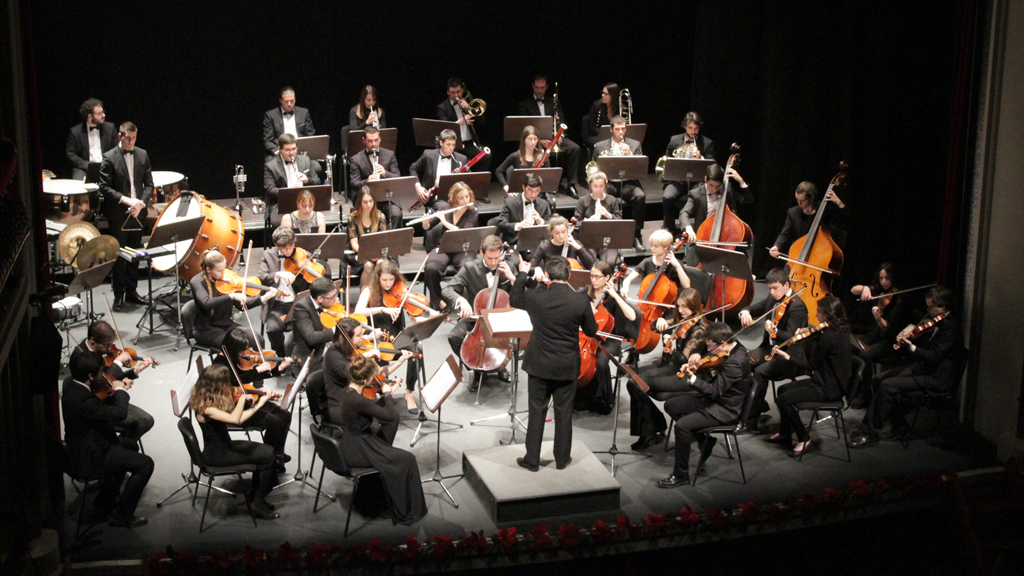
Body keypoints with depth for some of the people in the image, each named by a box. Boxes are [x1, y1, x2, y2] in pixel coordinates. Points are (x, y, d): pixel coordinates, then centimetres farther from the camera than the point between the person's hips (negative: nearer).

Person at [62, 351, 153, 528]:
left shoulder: (70, 384, -4)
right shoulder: (82, 400, -35)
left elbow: (100, 408, 10)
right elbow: (120, 413, -33)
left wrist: (117, 392, -5)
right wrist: (120, 391, -16)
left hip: (81, 446, 10)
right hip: (90, 457, -10)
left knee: (130, 446, 29)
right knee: (145, 464, -10)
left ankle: (105, 499, 37)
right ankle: (121, 516, 2)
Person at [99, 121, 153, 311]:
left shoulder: (142, 155, 6)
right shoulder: (110, 157, -6)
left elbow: (149, 184, 8)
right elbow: (104, 188, -10)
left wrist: (141, 203, -8)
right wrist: (126, 200, -20)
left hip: (137, 212, 4)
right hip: (118, 214, -4)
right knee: (119, 256, 1)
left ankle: (132, 292, 21)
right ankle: (119, 295, 9)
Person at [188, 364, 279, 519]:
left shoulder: (213, 399, 1)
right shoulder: (205, 407, -27)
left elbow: (238, 418, 5)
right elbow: (235, 419, -40)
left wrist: (259, 404, -1)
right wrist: (242, 396, -28)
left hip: (225, 445, 9)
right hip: (217, 455, -9)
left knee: (267, 451, 2)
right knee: (266, 456, -10)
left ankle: (253, 495, 16)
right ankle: (258, 504, 4)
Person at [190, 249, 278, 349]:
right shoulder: (197, 281, -12)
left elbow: (242, 305, 2)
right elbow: (206, 303, -31)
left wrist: (263, 298, -12)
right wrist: (231, 296, -36)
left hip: (227, 325, 5)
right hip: (206, 329, -5)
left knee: (258, 340, -15)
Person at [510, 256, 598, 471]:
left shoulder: (535, 297, -13)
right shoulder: (581, 301, -15)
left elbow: (513, 299, 9)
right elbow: (591, 332, -2)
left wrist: (522, 274, 18)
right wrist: (590, 313, 17)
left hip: (539, 365, 0)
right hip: (567, 366, 0)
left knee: (537, 411, 10)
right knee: (564, 413, 12)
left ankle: (532, 459, 16)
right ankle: (562, 459, 22)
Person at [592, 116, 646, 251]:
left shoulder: (634, 145, 15)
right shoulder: (600, 146, 15)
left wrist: (630, 154, -12)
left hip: (628, 183, 0)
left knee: (640, 196, -32)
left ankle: (636, 235, -21)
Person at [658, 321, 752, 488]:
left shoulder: (735, 362, -29)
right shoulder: (733, 348, 1)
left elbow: (715, 391, -28)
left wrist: (692, 379, -33)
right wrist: (697, 358, -1)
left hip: (725, 409, -11)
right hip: (714, 398, 11)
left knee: (682, 425, -25)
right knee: (670, 405, 9)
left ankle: (681, 475, -12)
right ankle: (705, 440, 17)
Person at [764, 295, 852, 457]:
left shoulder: (828, 337, -26)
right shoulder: (841, 330, 4)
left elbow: (811, 365, -18)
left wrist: (787, 356, -11)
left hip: (828, 389, -11)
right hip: (833, 382, 11)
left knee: (783, 399, -13)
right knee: (783, 389, 18)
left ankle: (804, 440, -1)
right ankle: (784, 434, 28)